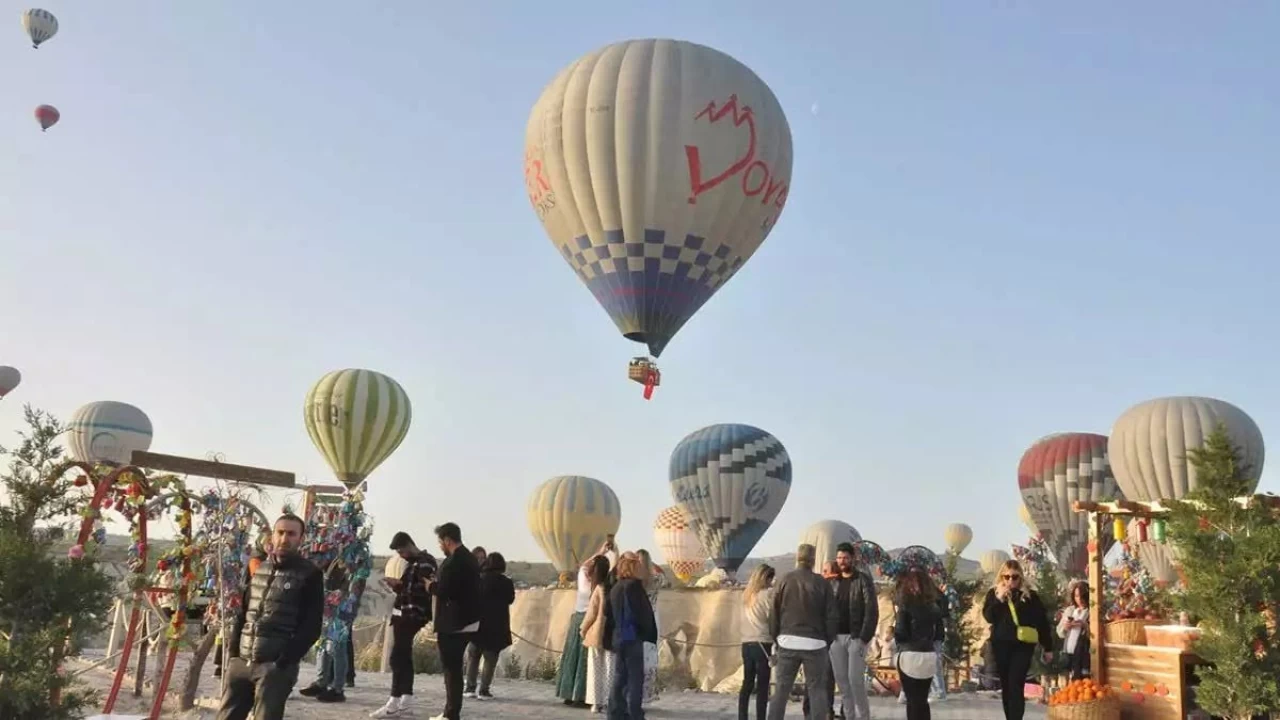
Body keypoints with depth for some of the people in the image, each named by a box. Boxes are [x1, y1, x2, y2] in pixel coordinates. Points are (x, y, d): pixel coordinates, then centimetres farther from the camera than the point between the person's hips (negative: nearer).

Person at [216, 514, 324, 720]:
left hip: (276, 665, -6)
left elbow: (312, 626, -9)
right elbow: (242, 613, 18)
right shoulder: (258, 568, 13)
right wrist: (232, 652, 7)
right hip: (241, 661, 6)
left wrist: (285, 660, -16)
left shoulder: (310, 575, -4)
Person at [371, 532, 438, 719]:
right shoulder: (411, 563, 18)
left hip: (412, 616, -10)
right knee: (404, 657, 10)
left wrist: (399, 584, -22)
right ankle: (406, 701, 14)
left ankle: (394, 704, -11)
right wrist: (396, 586, 6)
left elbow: (425, 591, -22)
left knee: (397, 658, -12)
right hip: (403, 615, 10)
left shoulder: (425, 563, -12)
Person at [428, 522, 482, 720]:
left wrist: (430, 586, -3)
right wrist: (437, 584, 14)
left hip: (453, 623, -10)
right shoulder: (470, 558, 13)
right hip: (467, 620, 10)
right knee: (454, 667, 16)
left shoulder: (453, 561, -18)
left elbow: (442, 590, -22)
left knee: (451, 668, -4)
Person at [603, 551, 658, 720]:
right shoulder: (634, 586, -13)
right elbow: (643, 614, -16)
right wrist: (648, 636, -7)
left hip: (618, 638, 8)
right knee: (635, 679, -3)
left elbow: (608, 614, 15)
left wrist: (610, 640, 19)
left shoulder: (615, 588, 11)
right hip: (632, 638, -8)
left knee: (620, 678, 12)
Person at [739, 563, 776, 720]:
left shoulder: (747, 594, 11)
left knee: (747, 684, 12)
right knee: (762, 686, -2)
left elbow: (754, 617, 12)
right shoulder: (767, 593, -9)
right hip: (762, 643, -6)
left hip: (746, 643, 6)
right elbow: (773, 618, -8)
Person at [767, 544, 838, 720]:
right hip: (814, 643, -2)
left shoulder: (785, 580, 0)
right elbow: (831, 616, -2)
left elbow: (775, 612, 2)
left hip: (788, 641, 2)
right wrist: (829, 641, 9)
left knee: (781, 688, 7)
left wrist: (776, 636, 11)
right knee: (817, 689, 5)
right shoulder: (821, 583, -4)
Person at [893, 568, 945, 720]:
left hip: (910, 657, -5)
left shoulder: (906, 605, -10)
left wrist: (894, 626, 6)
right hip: (929, 656, 5)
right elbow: (939, 634, 13)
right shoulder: (934, 606, 6)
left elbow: (900, 634, -14)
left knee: (913, 700, 4)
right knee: (923, 699, 15)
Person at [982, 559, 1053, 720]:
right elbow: (988, 616, -6)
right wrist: (999, 599, -16)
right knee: (1006, 686, 9)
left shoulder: (1029, 595, 2)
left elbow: (1042, 621, 6)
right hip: (1001, 645, 2)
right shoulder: (994, 593, 6)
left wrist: (1048, 647, 7)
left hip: (1023, 645, -2)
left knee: (1016, 686, -11)